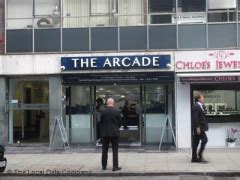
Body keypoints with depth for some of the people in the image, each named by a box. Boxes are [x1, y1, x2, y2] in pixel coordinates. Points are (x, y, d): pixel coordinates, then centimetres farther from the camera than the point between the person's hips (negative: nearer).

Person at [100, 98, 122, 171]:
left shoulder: (103, 112, -6)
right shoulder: (117, 112, -7)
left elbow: (101, 122, 2)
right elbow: (120, 123, 1)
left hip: (105, 133, 1)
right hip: (115, 133, -1)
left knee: (104, 150, 11)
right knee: (115, 150, 4)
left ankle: (104, 166, 18)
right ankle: (115, 167, 4)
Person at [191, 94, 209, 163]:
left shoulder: (199, 106, 18)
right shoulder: (196, 106, -13)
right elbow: (195, 118, -20)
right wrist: (198, 127, -23)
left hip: (199, 127, 10)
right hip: (198, 127, -10)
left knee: (196, 143, 10)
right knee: (204, 140, -10)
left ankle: (194, 158, 14)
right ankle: (200, 155, -6)